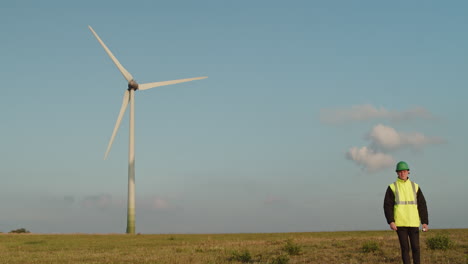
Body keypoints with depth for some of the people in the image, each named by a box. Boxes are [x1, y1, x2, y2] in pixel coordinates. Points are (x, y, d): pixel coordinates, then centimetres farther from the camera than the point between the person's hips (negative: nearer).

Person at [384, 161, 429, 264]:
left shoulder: (415, 187, 8)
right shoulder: (392, 188, 2)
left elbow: (422, 205, 7)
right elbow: (387, 206, -2)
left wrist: (425, 222, -1)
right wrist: (390, 221, -14)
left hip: (413, 223, 1)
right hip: (400, 223, -1)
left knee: (415, 247, -2)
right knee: (405, 248, -1)